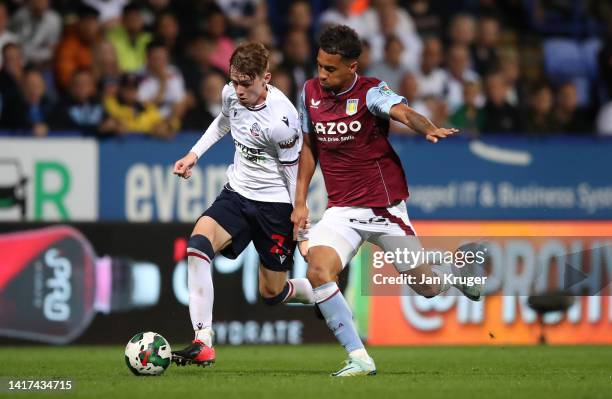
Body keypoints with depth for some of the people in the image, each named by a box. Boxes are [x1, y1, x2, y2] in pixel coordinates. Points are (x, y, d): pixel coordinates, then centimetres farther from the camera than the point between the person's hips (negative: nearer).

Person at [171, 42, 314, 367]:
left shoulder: (281, 119, -25)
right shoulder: (231, 94, -5)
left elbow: (295, 175, -15)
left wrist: (302, 228, -10)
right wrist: (194, 154, 13)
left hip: (275, 203, -5)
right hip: (237, 193, 6)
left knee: (272, 294, 5)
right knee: (198, 243, -24)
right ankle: (202, 343, -27)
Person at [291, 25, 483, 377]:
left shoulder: (371, 92, -14)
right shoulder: (310, 92, 2)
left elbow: (403, 112, -34)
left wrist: (429, 129, -57)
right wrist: (300, 201, 10)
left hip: (384, 207, -4)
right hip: (341, 210, 4)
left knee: (428, 288, 4)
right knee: (318, 272, -23)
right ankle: (359, 358, -16)